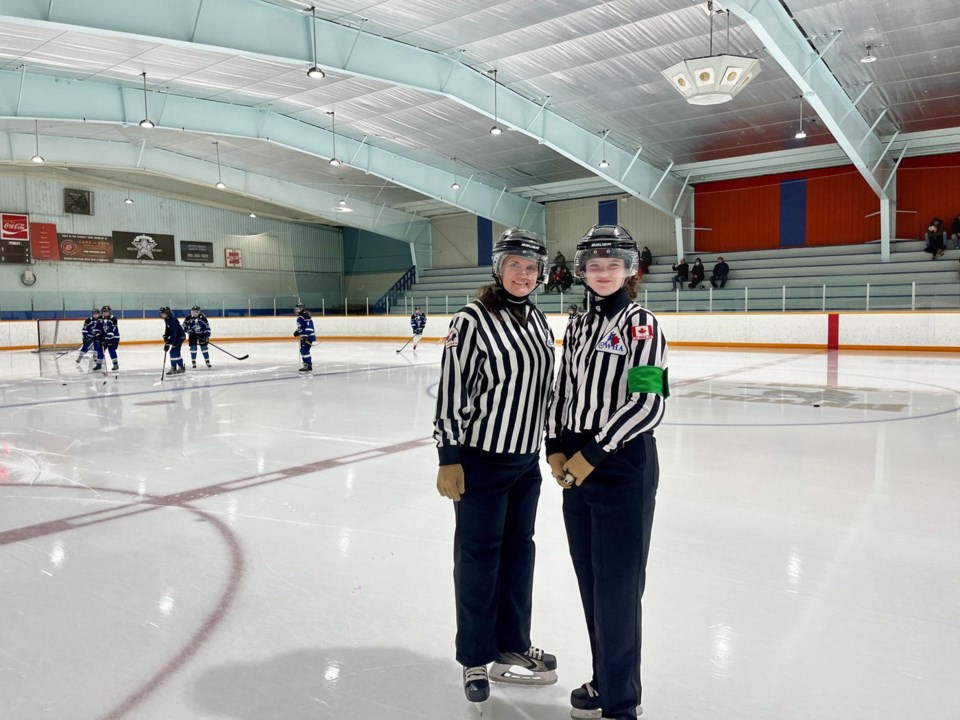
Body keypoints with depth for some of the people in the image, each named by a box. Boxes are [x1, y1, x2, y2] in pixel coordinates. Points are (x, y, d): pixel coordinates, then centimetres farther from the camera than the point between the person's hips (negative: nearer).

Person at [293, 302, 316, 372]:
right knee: (303, 350, 15)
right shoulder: (300, 316, 17)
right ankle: (306, 365, 23)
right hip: (303, 336, 11)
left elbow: (309, 326, -25)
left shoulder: (305, 315, -17)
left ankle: (308, 366, -14)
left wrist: (306, 336, -29)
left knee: (304, 350, -15)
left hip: (308, 336, -11)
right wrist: (297, 332, 19)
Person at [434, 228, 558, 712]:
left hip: (526, 458, 7)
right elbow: (450, 389, -15)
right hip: (481, 458, -7)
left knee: (519, 549, 17)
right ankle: (476, 658, 24)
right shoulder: (472, 320, -14)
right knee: (478, 554, 6)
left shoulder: (538, 320, 7)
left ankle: (512, 646, 35)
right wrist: (449, 458, -16)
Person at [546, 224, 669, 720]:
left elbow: (648, 403, -17)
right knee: (589, 582, 15)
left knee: (616, 587, 1)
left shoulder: (640, 323, -8)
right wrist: (557, 449, 2)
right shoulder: (580, 326, 12)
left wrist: (591, 455, -16)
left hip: (623, 469, -6)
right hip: (576, 469, 7)